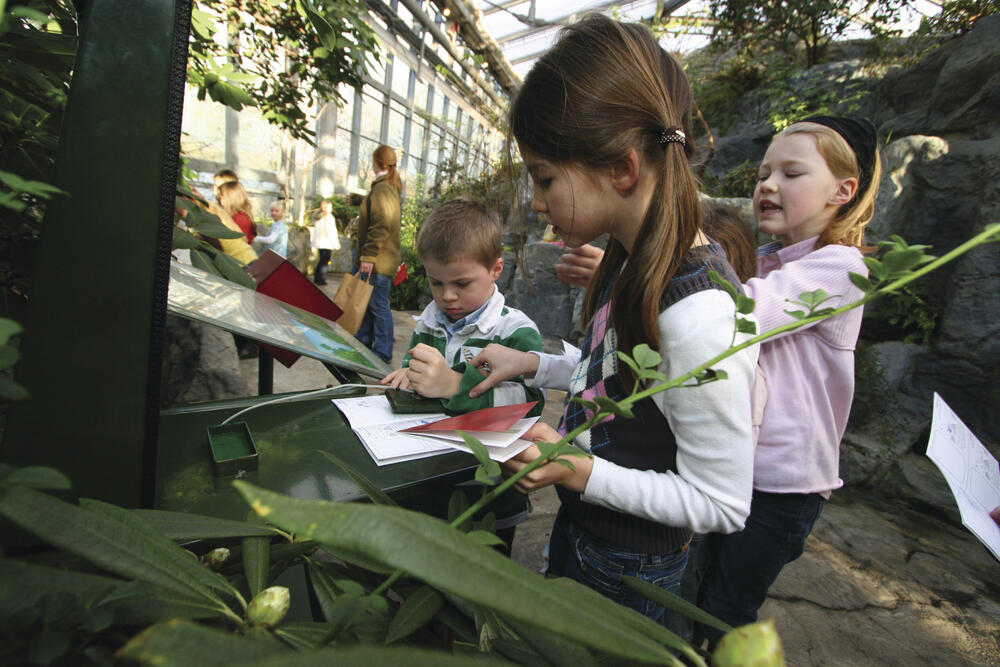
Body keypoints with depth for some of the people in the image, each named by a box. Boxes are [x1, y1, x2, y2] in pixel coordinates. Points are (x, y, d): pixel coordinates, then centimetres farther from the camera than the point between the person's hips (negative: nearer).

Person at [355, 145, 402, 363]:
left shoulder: (382, 188, -12)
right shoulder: (391, 187, 19)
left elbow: (380, 226, -22)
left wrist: (368, 256, -22)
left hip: (379, 260, -10)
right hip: (381, 258, 10)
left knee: (378, 305, -5)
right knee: (367, 302, 17)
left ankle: (383, 353, 2)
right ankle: (363, 343, 28)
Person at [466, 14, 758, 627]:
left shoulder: (697, 313, -34)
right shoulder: (633, 259, -6)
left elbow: (722, 505, -25)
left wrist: (579, 472, -30)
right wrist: (531, 364, 3)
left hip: (627, 575, -8)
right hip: (579, 528, 8)